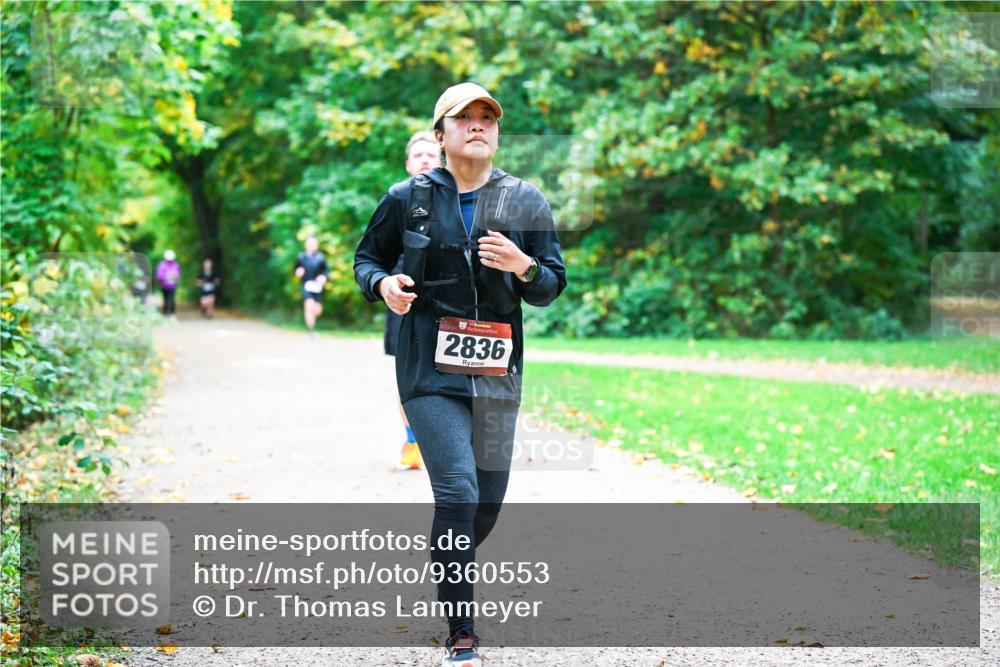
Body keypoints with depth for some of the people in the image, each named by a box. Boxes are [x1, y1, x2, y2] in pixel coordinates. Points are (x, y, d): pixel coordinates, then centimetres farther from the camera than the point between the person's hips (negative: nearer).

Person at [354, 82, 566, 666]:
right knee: (458, 493, -15)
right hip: (430, 370, -3)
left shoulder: (527, 202, 5)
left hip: (497, 372, 3)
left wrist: (524, 267, -17)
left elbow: (553, 285, 5)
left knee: (490, 500, 10)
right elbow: (368, 256, 13)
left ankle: (446, 575, 41)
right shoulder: (408, 199, 2)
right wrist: (382, 284, -10)